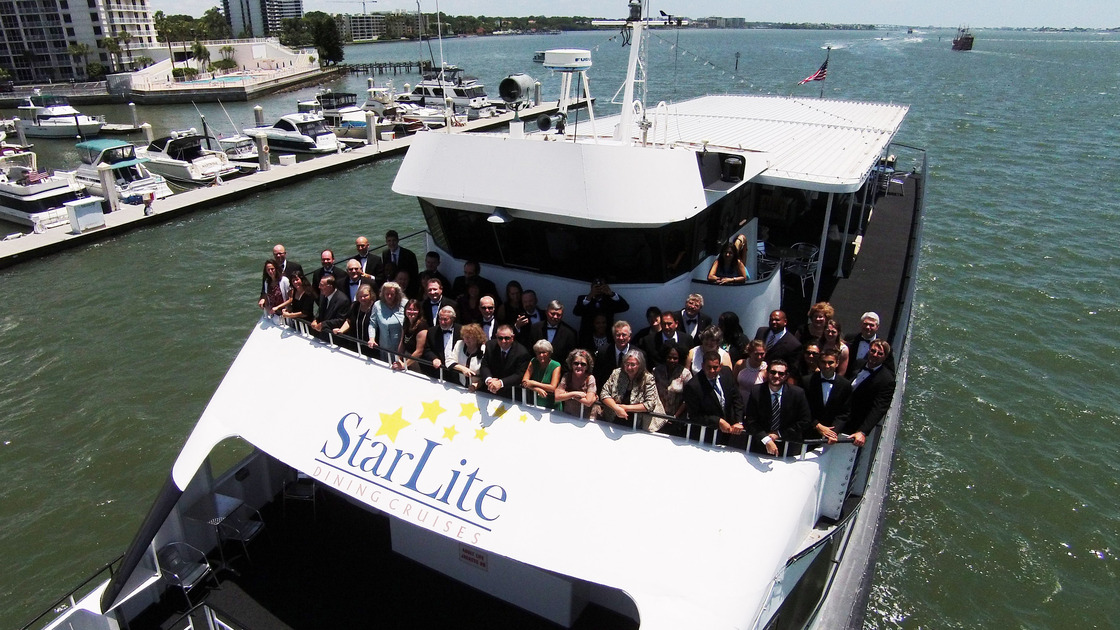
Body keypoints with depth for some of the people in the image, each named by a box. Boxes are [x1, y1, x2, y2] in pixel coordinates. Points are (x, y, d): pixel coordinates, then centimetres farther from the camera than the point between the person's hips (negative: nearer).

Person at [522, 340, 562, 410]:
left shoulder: (556, 366, -7)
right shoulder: (533, 362, 3)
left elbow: (553, 388, -16)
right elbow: (524, 382, -4)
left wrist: (533, 383, -14)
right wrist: (537, 389, -20)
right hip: (534, 403, 3)